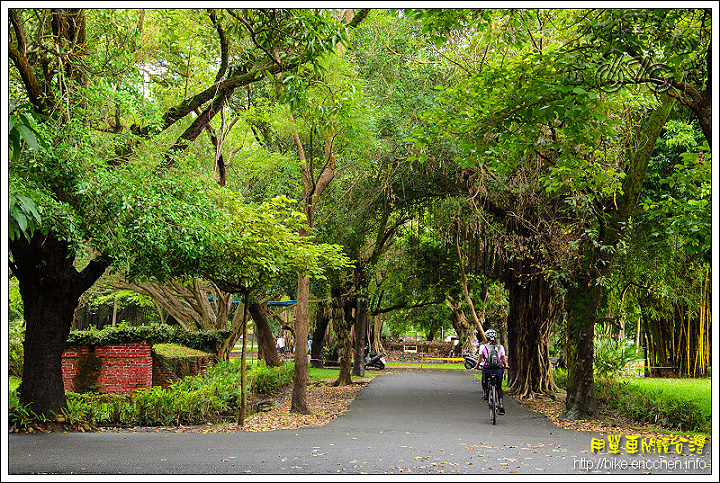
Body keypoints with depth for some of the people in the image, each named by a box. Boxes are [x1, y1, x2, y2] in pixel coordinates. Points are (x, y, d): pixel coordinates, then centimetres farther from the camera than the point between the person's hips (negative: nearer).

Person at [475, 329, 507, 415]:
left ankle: (485, 393, 13)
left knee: (484, 381, 33)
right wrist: (505, 366, 29)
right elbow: (504, 359, 9)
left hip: (487, 369, -1)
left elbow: (480, 358, 4)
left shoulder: (483, 347, 3)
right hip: (498, 370, 1)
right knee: (499, 387, 19)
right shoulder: (500, 347, 7)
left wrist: (477, 366, 23)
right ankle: (501, 405, 5)